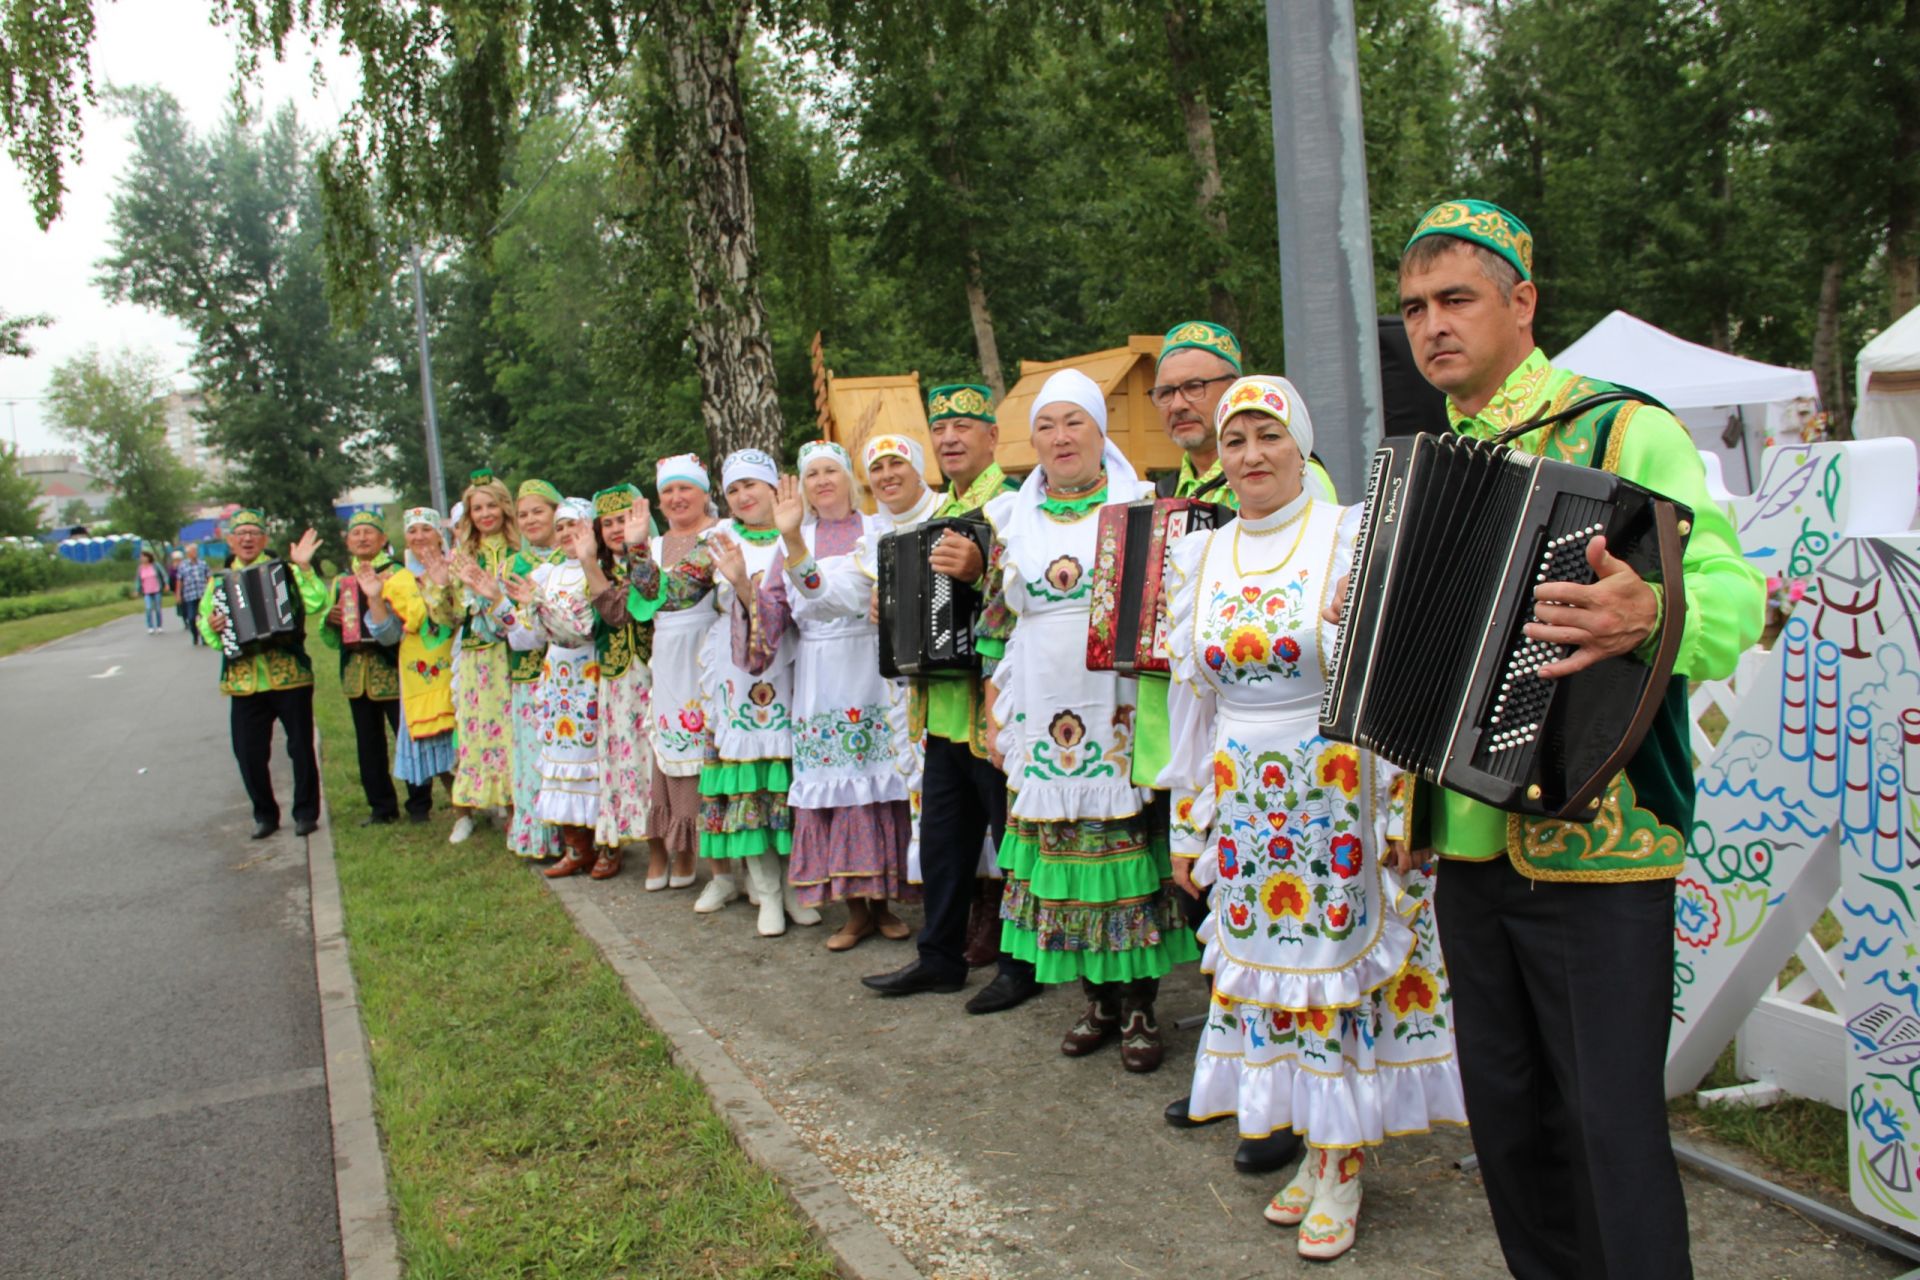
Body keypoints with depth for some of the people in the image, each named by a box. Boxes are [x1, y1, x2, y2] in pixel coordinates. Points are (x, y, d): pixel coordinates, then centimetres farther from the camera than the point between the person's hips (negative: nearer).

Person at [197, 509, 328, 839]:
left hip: (289, 675, -3)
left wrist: (304, 567, -21)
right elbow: (204, 620, 17)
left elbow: (316, 603, -12)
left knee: (301, 747, 4)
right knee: (249, 753, 5)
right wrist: (211, 625, -4)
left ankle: (306, 813, 18)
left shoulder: (284, 570, 1)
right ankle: (264, 815, 22)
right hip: (243, 681, 3)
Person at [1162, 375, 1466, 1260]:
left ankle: (1343, 1165, 17)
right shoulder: (1198, 560, 8)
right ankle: (1316, 1147, 25)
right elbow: (1190, 700, 12)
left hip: (1338, 799, -4)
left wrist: (1404, 812, -13)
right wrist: (1187, 827, 12)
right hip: (1244, 805, 5)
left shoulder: (1354, 540, -6)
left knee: (1339, 969, 2)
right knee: (1266, 971, 9)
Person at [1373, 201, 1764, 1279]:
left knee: (1614, 1126, -3)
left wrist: (1654, 615, -38)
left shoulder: (1623, 431, -7)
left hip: (1596, 845, -6)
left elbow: (1736, 594, -18)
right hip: (1468, 841, 7)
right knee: (1507, 1110, 16)